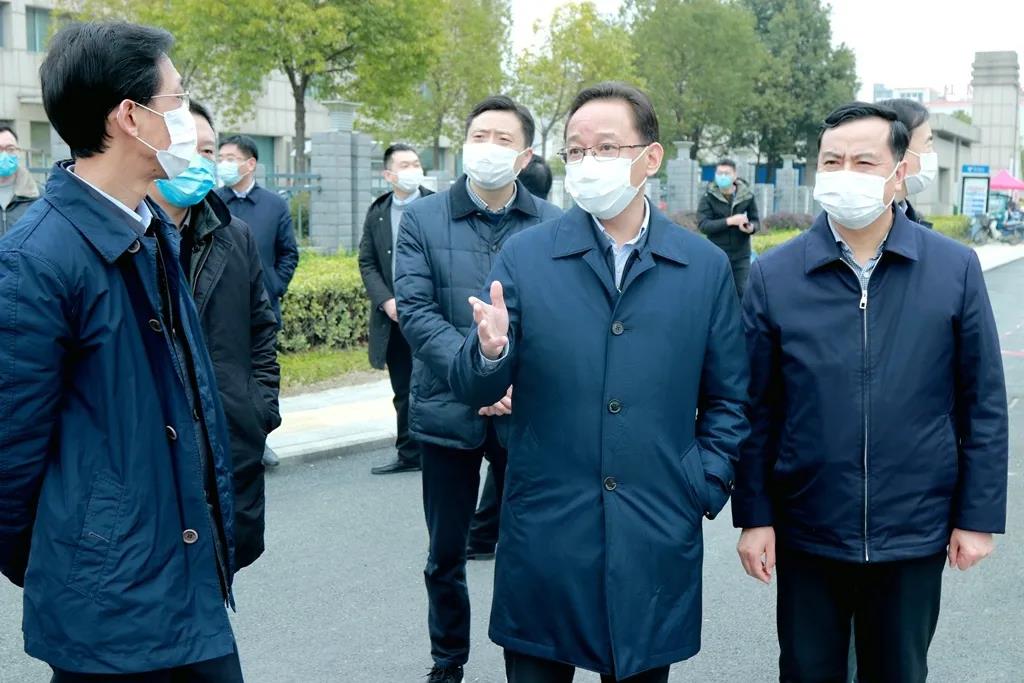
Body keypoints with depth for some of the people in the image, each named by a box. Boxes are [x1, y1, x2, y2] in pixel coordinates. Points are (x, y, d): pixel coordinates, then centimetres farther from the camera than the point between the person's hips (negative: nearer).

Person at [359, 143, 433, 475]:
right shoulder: (377, 212, 10)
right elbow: (367, 263, 9)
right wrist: (386, 301, -5)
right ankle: (409, 456, 19)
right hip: (392, 316, 4)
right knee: (403, 392, 11)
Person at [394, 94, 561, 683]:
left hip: (528, 412, -1)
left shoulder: (555, 226, 0)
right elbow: (415, 309, -7)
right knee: (446, 552, 13)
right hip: (448, 409, 1)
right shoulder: (423, 218, 2)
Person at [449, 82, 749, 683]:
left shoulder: (706, 266, 2)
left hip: (657, 542, 1)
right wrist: (491, 351, -23)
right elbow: (474, 391, -2)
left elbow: (728, 401, 10)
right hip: (544, 537, -1)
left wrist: (704, 487, 0)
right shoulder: (525, 258, -1)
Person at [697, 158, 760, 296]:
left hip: (741, 256, 1)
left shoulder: (747, 196, -2)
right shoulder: (709, 197, -6)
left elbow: (756, 220, 4)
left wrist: (751, 228, -21)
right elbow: (703, 224, -14)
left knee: (743, 293, 3)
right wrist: (729, 221, -25)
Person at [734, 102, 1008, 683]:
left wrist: (978, 515, -2)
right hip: (806, 533, 0)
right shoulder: (773, 275, -4)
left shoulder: (956, 269, -4)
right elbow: (757, 408, -1)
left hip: (915, 535, 0)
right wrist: (754, 516, -2)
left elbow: (984, 404, -1)